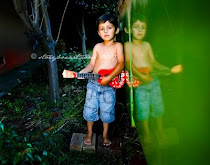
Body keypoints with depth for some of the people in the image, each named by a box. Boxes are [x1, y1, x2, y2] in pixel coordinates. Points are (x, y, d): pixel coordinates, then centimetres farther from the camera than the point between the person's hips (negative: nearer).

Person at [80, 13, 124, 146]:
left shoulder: (118, 46, -3)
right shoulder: (97, 47, 6)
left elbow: (121, 64, -14)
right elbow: (92, 64, 8)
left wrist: (109, 78, -24)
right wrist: (82, 72, -10)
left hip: (109, 85, -2)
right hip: (93, 83, 3)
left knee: (107, 112, 8)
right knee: (90, 110, 9)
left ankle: (105, 135, 33)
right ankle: (89, 133, 33)